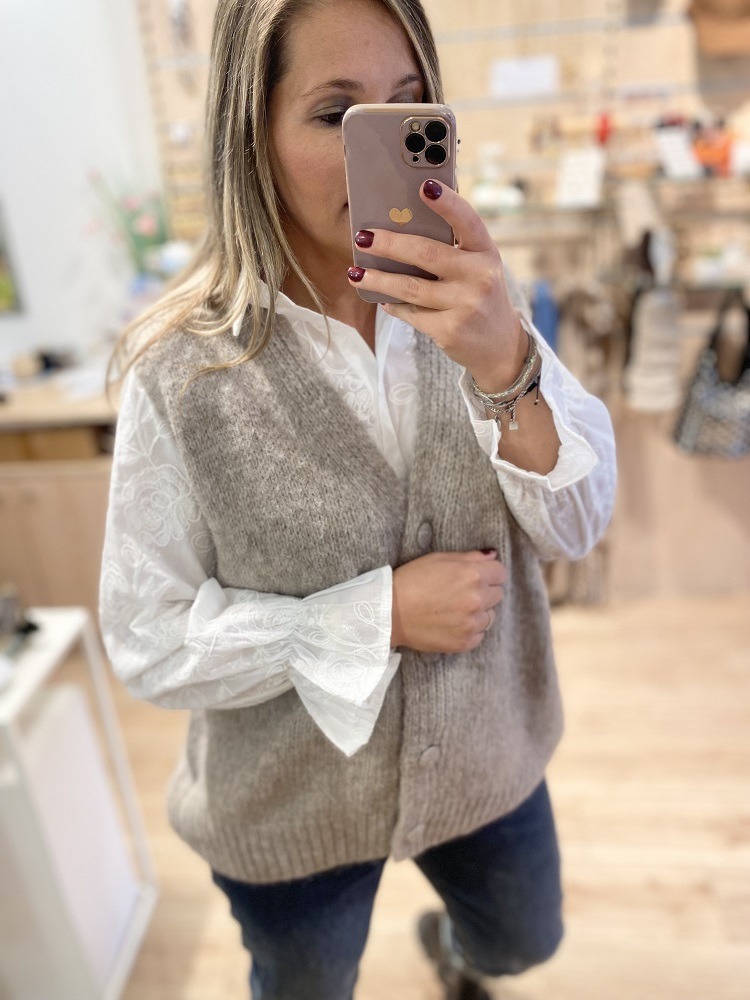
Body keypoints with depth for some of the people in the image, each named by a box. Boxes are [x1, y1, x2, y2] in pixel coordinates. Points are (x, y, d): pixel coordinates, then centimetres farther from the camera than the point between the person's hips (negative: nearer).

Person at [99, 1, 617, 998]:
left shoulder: (471, 302, -12)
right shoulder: (183, 370, -23)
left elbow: (577, 524, -16)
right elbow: (147, 643, -18)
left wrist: (506, 368, -35)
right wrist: (380, 615, -26)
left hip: (485, 755, 4)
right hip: (292, 804, -2)